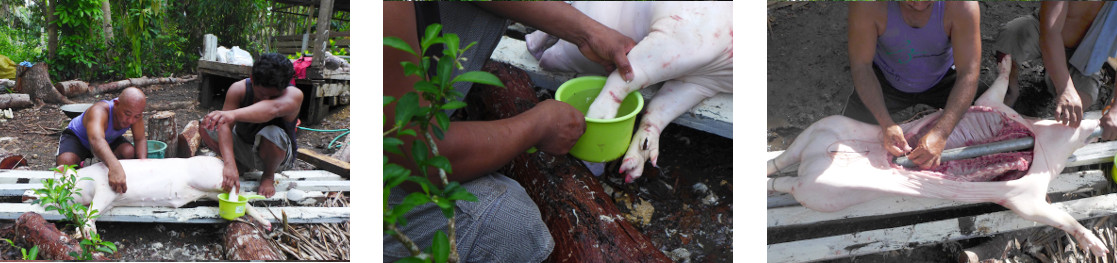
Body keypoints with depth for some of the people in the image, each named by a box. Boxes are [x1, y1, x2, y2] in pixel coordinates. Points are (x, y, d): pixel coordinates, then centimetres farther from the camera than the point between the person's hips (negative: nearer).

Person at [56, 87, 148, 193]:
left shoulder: (134, 111, -28)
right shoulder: (99, 111, -45)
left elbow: (141, 139, -18)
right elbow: (96, 141, -64)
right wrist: (114, 166, -83)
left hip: (109, 140, 4)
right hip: (77, 136, -4)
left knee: (130, 152, -25)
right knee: (65, 161, -34)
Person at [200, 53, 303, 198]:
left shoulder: (294, 95, -32)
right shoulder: (239, 89, -23)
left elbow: (273, 108, -55)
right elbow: (225, 127, -33)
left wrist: (233, 114, -73)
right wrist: (230, 165, -49)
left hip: (275, 154, -4)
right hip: (242, 147, 4)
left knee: (272, 133, -37)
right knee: (206, 127, -15)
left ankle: (269, 176, -5)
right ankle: (240, 164, 8)